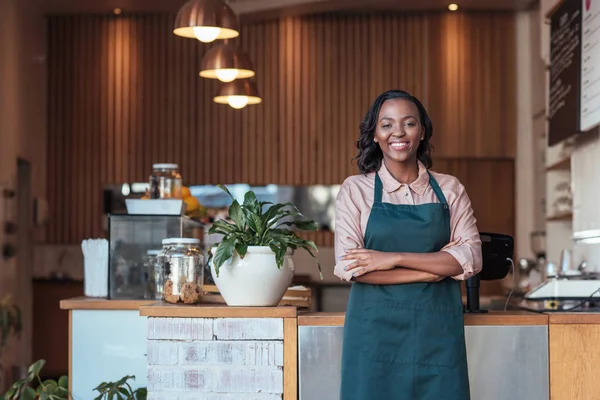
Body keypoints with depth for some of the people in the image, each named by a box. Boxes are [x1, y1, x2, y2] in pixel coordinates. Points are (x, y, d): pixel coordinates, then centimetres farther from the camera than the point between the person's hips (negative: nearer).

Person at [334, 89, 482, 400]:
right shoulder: (355, 189, 1)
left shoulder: (449, 189, 7)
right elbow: (348, 266, -9)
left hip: (437, 331, 1)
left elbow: (471, 258, -4)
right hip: (376, 329, -1)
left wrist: (395, 258, -14)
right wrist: (439, 266, -11)